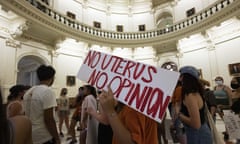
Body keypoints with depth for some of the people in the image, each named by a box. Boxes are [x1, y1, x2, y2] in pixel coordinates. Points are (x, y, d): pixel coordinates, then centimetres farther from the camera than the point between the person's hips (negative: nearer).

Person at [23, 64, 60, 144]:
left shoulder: (28, 92, 4)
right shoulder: (48, 91, -20)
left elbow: (26, 115, 11)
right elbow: (49, 120, -22)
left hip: (30, 136, 8)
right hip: (44, 137, -8)